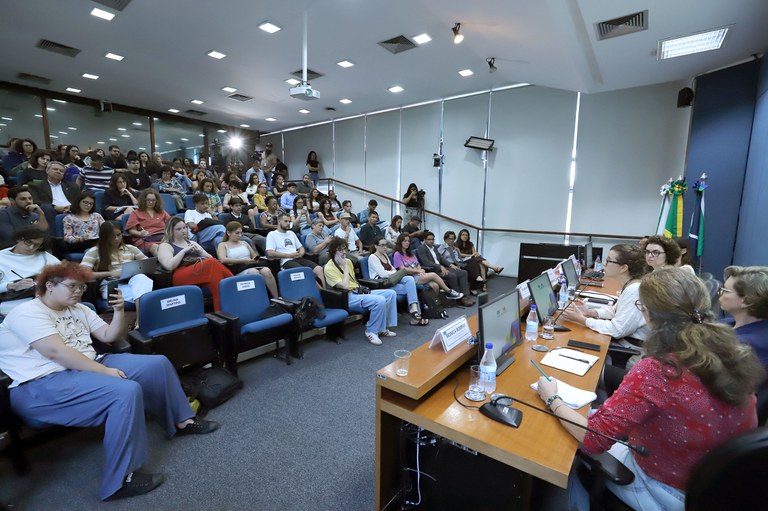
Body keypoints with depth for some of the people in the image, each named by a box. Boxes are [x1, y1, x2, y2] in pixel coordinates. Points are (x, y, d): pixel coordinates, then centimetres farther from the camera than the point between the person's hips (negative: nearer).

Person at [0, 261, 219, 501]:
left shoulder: (78, 309, 16)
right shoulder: (28, 313, -10)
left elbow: (110, 336, 15)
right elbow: (55, 351, -23)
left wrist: (119, 310, -2)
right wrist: (104, 371, -25)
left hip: (88, 365, 9)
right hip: (43, 385, -9)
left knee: (157, 363, 0)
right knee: (126, 391, -34)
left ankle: (181, 421, 14)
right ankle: (119, 482, -22)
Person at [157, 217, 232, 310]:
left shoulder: (192, 243, 27)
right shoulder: (165, 246, 11)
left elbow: (210, 258, 23)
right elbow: (169, 266, -8)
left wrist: (200, 251, 5)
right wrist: (184, 251, -5)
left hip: (201, 271, 5)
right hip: (181, 277, -5)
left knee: (211, 263, -33)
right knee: (212, 264, -33)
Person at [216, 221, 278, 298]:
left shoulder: (244, 243, 27)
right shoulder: (223, 245, 12)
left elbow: (255, 256, 28)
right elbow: (223, 260, -8)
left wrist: (255, 259, 2)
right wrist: (243, 260, -10)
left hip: (252, 266, 4)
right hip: (238, 271, -4)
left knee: (266, 271, -31)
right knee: (253, 272, -38)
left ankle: (276, 299, -29)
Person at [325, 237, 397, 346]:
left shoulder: (348, 261, 13)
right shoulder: (329, 268, -12)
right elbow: (345, 286, -22)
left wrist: (362, 288, 7)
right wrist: (345, 266, -15)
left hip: (359, 292, 9)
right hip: (347, 298, -9)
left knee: (391, 293, -1)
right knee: (380, 300, -30)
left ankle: (382, 327, 5)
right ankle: (371, 331, -10)